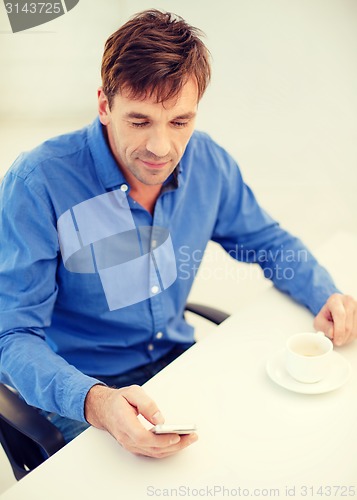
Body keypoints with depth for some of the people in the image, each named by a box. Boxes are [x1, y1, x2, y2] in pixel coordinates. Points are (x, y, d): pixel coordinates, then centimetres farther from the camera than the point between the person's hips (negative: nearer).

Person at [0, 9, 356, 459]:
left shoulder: (208, 163, -7)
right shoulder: (37, 184, -23)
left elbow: (269, 242, 10)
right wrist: (95, 403, -40)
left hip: (178, 358, 5)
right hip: (81, 388, -4)